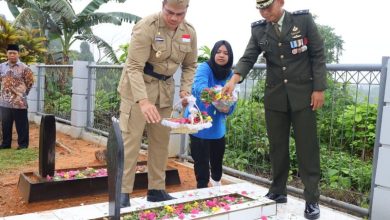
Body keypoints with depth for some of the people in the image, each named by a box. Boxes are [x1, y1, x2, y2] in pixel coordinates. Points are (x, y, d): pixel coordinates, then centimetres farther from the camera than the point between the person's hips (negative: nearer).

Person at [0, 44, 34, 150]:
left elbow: (30, 81, -1)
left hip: (19, 101, -5)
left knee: (21, 124, 3)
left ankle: (23, 144, 13)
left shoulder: (24, 68, -8)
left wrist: (23, 92, 2)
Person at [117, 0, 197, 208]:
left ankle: (156, 189, 21)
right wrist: (143, 100, -38)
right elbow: (134, 67, -26)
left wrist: (185, 89, -7)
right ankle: (123, 193, 3)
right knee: (130, 139, -6)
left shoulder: (189, 32, -3)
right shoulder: (146, 27, -21)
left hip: (165, 89, 6)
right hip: (137, 87, -6)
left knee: (161, 140, 9)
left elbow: (190, 65, 10)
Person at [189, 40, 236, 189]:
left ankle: (216, 181, 51)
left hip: (217, 125, 6)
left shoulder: (230, 75, 0)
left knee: (217, 158, 22)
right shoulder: (204, 68, -15)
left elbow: (231, 105, -2)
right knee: (202, 162, -4)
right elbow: (199, 85, -37)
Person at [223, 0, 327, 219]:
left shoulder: (304, 19, -3)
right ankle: (278, 191, 23)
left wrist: (319, 88, -8)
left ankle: (312, 199, 10)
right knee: (277, 146, 9)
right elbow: (248, 58, 0)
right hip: (275, 96, 3)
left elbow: (318, 54, -3)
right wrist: (234, 80, -19)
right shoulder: (259, 29, 4)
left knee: (307, 146, 0)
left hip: (303, 94, -3)